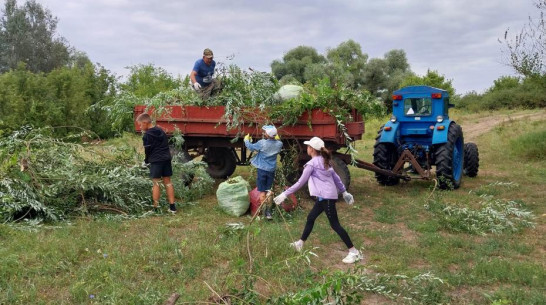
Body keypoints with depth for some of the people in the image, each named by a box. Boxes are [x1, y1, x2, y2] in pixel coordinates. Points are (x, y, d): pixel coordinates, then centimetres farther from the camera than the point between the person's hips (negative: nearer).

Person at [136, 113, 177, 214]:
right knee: (167, 182, 9)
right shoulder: (161, 131, 12)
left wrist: (146, 161, 11)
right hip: (166, 158, 6)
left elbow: (147, 150, -5)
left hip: (156, 160, -6)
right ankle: (172, 207, 9)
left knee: (156, 183, 0)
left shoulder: (147, 135, -9)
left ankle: (155, 207, 2)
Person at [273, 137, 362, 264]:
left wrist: (285, 194, -9)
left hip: (326, 197, -10)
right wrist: (344, 192, 23)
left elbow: (300, 183, -13)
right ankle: (300, 244, 31)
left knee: (335, 224, -5)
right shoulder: (324, 161, 13)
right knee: (311, 217, 19)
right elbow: (336, 177, 16)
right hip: (324, 196, 10)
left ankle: (354, 252, -3)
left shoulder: (311, 164, -12)